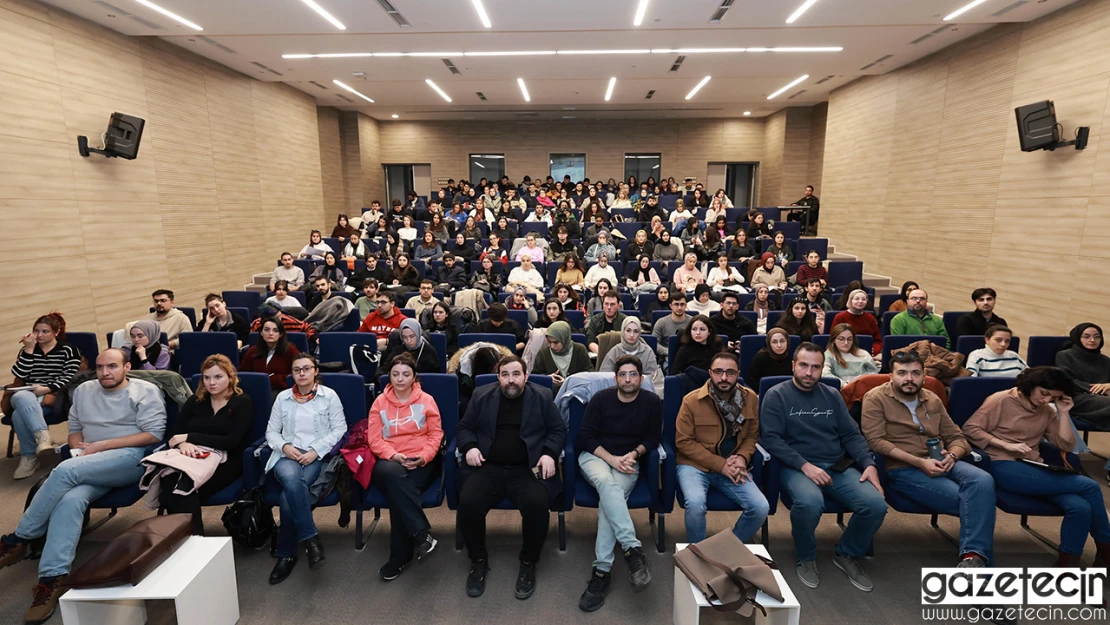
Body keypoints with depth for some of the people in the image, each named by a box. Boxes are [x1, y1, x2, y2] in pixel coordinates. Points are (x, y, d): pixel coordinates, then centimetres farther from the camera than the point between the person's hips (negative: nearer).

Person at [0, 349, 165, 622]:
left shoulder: (146, 391, 1)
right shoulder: (83, 390, 20)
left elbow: (153, 434, -7)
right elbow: (74, 429, 24)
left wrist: (101, 445, -10)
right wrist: (79, 447, 0)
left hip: (133, 458, -5)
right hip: (89, 467, 5)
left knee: (65, 470, -28)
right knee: (71, 499, -28)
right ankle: (53, 578, -32)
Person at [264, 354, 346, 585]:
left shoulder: (329, 396, 5)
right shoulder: (282, 397, 14)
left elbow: (340, 429, 1)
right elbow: (271, 431, 15)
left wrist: (316, 450, -11)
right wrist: (284, 446, -8)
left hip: (317, 457, -2)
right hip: (287, 454, 2)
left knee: (289, 495, -30)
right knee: (291, 478, -36)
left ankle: (286, 554, -14)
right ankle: (310, 539, -31)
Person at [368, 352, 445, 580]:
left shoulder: (426, 400, 8)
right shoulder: (380, 402, 10)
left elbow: (436, 434, 6)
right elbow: (374, 439, 3)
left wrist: (424, 456, -12)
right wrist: (394, 455, -14)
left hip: (421, 462, -1)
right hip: (390, 461, 1)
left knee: (397, 491, -32)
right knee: (393, 474, -37)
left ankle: (400, 556, -19)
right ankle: (422, 533, -34)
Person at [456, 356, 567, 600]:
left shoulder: (542, 397, 7)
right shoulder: (481, 395, 10)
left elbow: (558, 430, 8)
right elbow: (464, 427, 14)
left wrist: (549, 454, -10)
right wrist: (469, 447, -7)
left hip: (528, 469, -1)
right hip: (489, 467, 2)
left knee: (537, 505, -29)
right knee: (468, 503, -25)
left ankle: (529, 563, -2)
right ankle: (478, 561, 2)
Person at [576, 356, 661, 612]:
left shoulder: (652, 402, -2)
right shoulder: (600, 398, -5)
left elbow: (652, 438, 7)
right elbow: (585, 436, -4)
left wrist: (633, 454, -12)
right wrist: (611, 458, -16)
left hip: (627, 463, 0)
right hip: (595, 456, 0)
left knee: (610, 493, -31)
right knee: (606, 482, -36)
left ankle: (602, 571, -32)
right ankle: (633, 549, -43)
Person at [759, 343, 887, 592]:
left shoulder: (832, 396, 15)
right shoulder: (776, 396, 0)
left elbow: (851, 435, 14)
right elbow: (770, 438, -9)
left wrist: (869, 464, -4)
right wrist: (804, 465, -19)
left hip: (838, 466, 5)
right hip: (797, 467, -5)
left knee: (876, 505, -22)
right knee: (810, 502, -37)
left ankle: (848, 555, 9)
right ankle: (806, 558, -3)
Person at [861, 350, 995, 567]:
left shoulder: (933, 400, 17)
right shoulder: (876, 398, -2)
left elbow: (957, 436, 18)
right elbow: (875, 441, -12)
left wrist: (952, 455, -7)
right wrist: (920, 462, -18)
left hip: (939, 463, 6)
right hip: (902, 469, -6)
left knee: (983, 480, -26)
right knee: (965, 498, -27)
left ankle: (973, 555, -27)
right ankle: (975, 552, -10)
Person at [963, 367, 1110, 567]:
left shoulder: (1047, 411, 17)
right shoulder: (1001, 400, -4)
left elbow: (1065, 445, 11)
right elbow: (970, 429, -9)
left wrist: (1063, 413, 4)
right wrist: (1007, 446, -17)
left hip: (1033, 468, 6)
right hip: (1004, 466, -6)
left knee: (1080, 506, -24)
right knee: (1089, 486, -18)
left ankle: (1068, 565, -6)